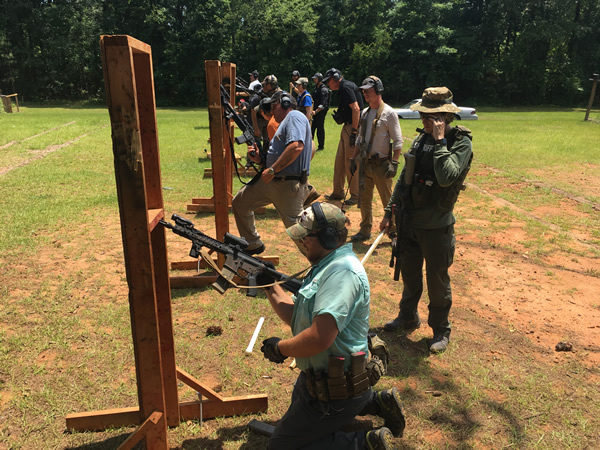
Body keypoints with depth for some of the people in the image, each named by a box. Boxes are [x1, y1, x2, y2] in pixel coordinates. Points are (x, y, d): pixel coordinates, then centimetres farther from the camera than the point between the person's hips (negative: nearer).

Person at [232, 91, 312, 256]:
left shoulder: (294, 116, -7)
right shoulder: (284, 123, 24)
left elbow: (296, 146, -26)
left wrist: (272, 170, -21)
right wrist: (260, 160, 7)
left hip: (289, 184, -11)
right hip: (271, 181, 11)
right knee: (239, 202, 17)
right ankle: (253, 245, 27)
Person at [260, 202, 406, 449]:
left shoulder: (342, 271, -26)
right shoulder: (326, 266, 7)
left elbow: (319, 338, -36)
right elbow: (295, 317, 11)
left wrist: (280, 348, -19)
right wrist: (269, 285, 4)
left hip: (335, 389, -10)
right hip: (318, 375, 10)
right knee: (299, 404, 37)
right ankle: (374, 401, 25)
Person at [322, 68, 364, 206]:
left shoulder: (346, 87, -13)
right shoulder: (344, 88, 17)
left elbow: (356, 109, -23)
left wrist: (354, 131, -25)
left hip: (353, 127, -10)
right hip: (347, 127, 10)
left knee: (351, 162, -5)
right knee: (340, 160, 14)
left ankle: (356, 196, 4)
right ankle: (338, 193, 24)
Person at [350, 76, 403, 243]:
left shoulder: (388, 113, -10)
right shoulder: (364, 113, 12)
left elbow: (397, 141, -12)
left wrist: (394, 163, -19)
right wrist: (354, 159, 15)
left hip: (381, 164, -7)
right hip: (364, 163, 7)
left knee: (388, 201, 2)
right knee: (364, 199, 13)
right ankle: (365, 230, 25)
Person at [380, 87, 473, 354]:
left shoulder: (461, 142, -13)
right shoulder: (421, 140, 6)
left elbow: (447, 177, -31)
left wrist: (439, 140, -25)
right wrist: (390, 211, 14)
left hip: (436, 226, -6)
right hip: (409, 221, 6)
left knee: (437, 280, 8)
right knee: (409, 274, 20)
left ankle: (441, 330, 28)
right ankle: (408, 319, 40)